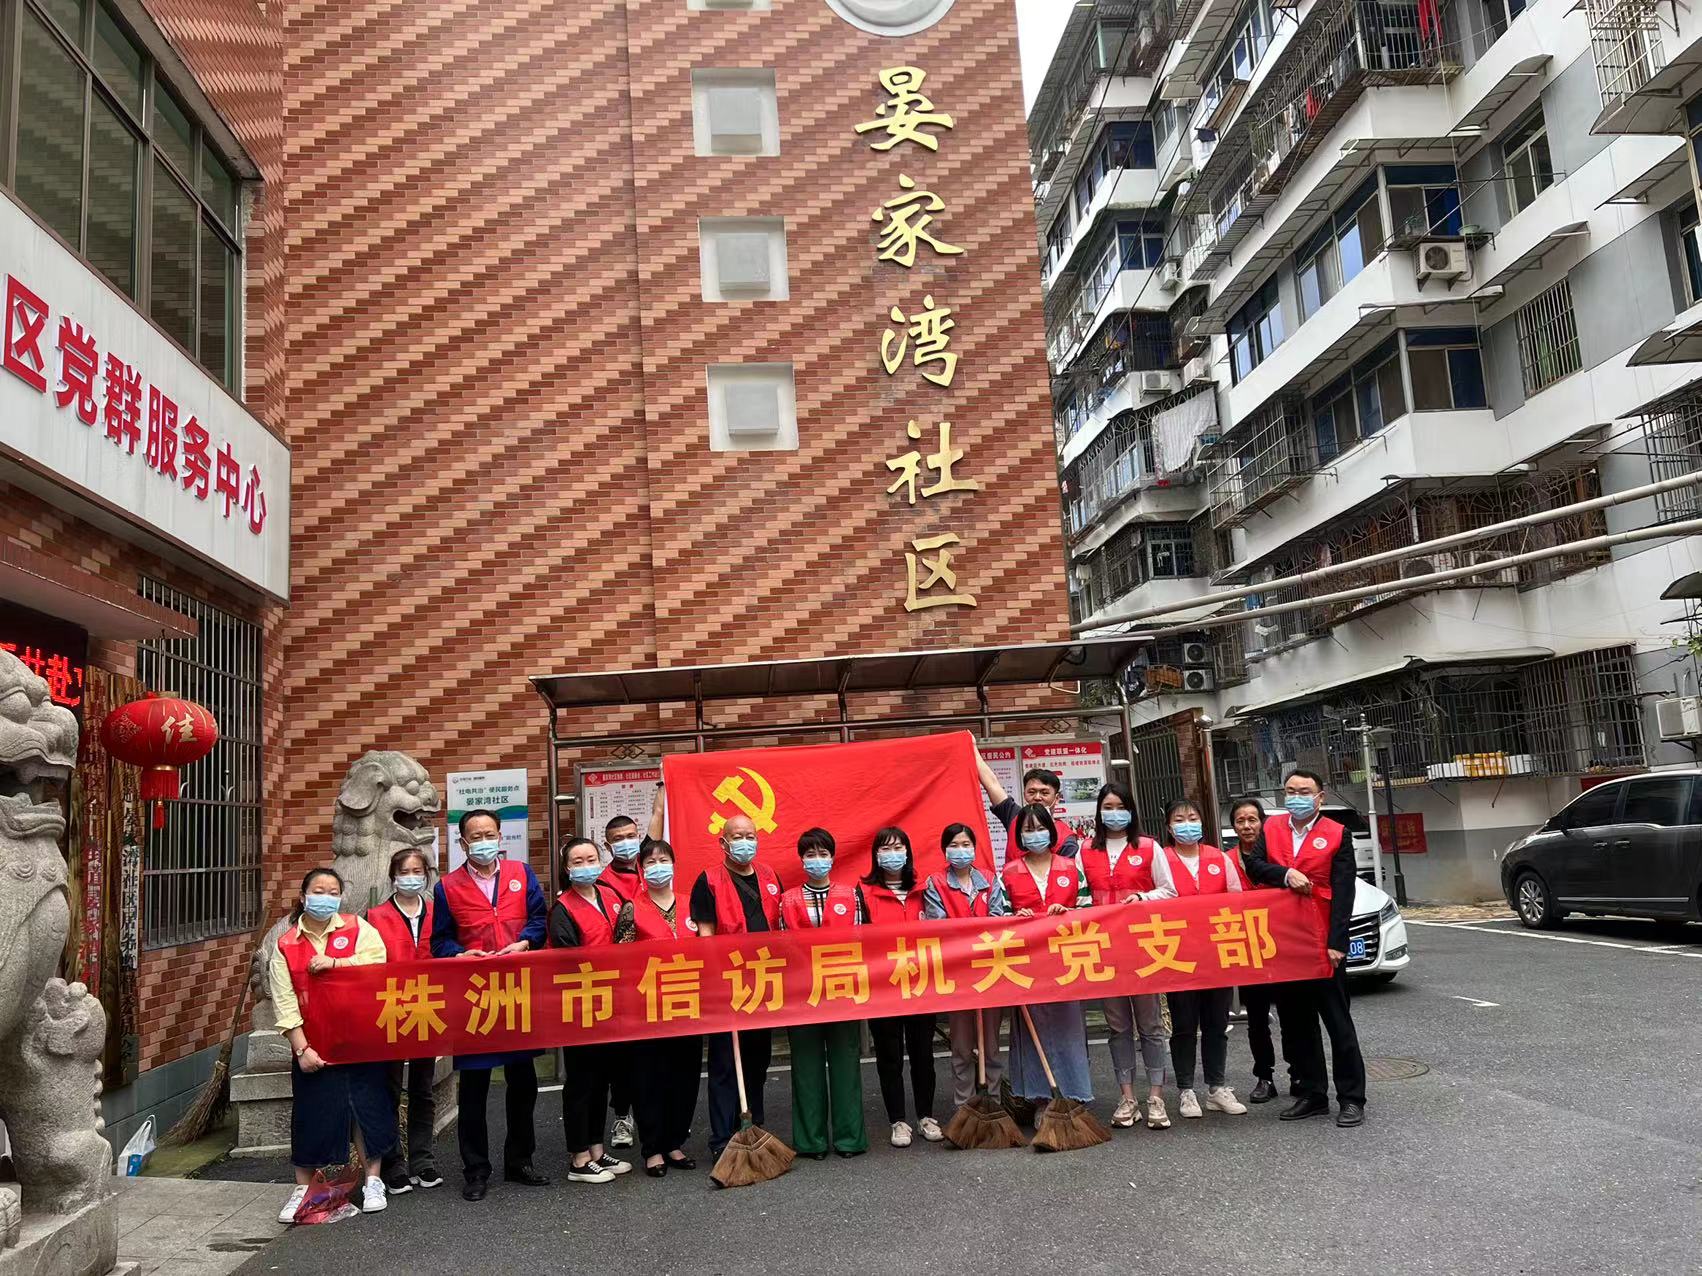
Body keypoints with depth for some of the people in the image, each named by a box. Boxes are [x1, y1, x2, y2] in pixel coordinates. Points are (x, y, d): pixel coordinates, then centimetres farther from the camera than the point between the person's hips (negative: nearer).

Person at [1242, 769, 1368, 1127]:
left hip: (1322, 943, -4)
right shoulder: (1272, 828, 10)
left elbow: (1342, 892, -7)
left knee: (1338, 1021, 3)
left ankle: (1351, 1098, 11)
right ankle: (1312, 1095, 22)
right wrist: (1286, 874, -20)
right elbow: (1254, 864, -2)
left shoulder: (1337, 834, -3)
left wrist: (1336, 943, -14)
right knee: (1296, 1023, 11)